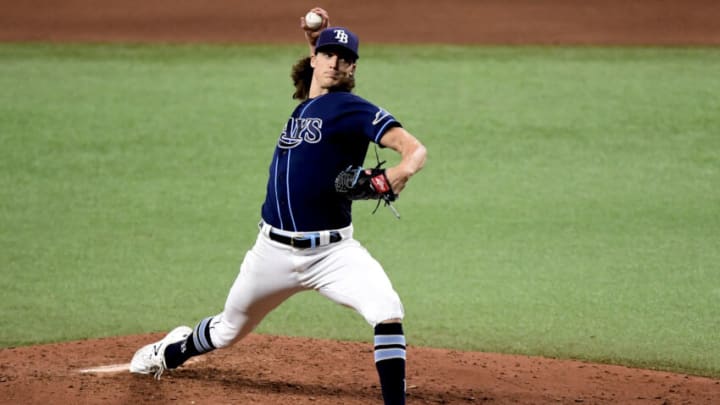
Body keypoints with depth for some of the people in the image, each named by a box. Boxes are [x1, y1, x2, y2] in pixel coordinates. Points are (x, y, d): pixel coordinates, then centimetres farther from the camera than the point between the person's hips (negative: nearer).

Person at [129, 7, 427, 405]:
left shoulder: (350, 107, -11)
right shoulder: (303, 106, 9)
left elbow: (414, 148, -22)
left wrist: (401, 170, -44)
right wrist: (316, 40, 13)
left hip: (332, 250, -6)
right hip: (274, 250, 6)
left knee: (387, 311, -29)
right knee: (229, 329, 24)